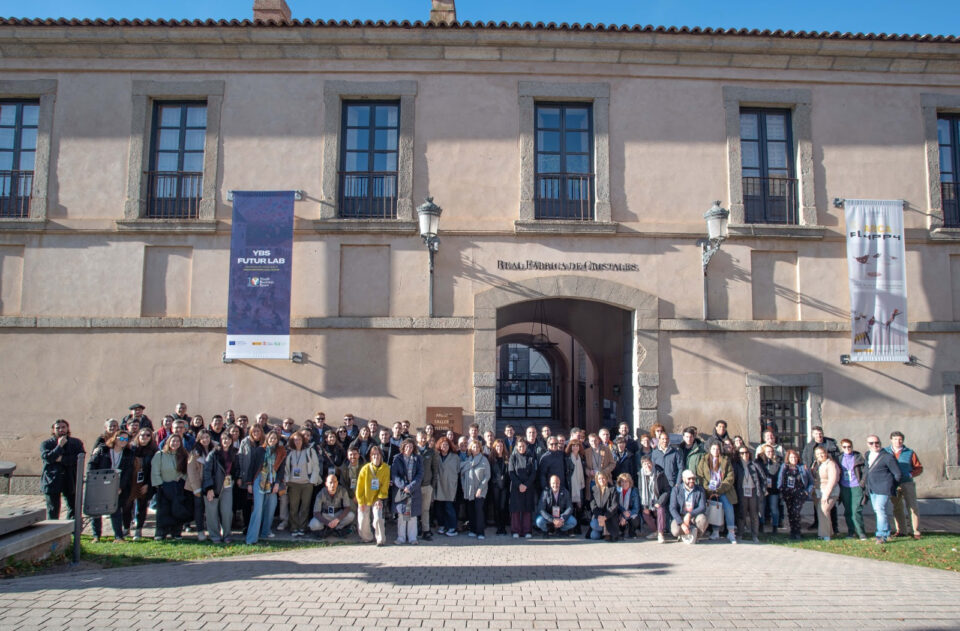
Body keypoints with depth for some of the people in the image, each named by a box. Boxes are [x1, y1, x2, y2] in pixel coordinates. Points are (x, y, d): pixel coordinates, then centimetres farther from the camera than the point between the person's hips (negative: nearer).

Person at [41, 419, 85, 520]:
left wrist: (62, 459, -13)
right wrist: (59, 446, -13)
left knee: (73, 509, 5)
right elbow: (47, 458, -12)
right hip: (52, 481, -1)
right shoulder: (46, 444, 6)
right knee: (53, 512, 0)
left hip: (71, 480, 2)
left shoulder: (76, 443, 8)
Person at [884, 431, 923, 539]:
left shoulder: (910, 453, 3)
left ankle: (915, 531, 2)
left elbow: (919, 468, 7)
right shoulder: (885, 452, 6)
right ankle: (901, 530, 17)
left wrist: (910, 474, -10)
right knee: (897, 508, 9)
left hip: (907, 483, -2)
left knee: (912, 507, -5)